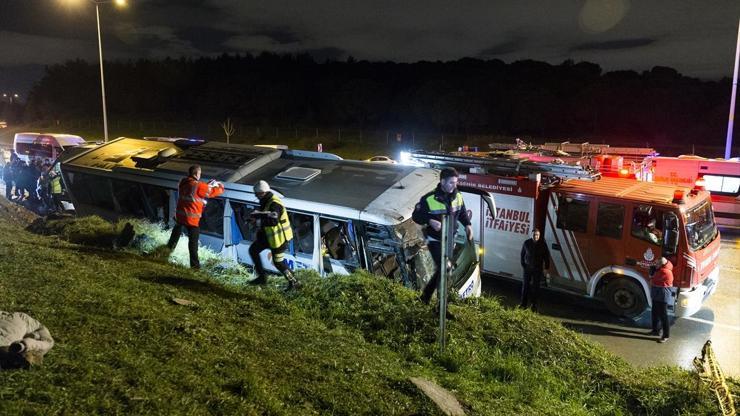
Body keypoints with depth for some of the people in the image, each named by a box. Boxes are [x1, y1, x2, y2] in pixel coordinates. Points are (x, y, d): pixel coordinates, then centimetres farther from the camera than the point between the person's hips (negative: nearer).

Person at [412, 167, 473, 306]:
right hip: (435, 240, -6)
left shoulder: (458, 197, -3)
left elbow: (462, 213, 13)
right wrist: (430, 221, -30)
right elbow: (416, 216, -13)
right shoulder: (429, 199, -20)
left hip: (449, 239, 6)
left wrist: (467, 224, -6)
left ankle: (426, 296, 38)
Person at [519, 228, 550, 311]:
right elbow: (522, 255, 7)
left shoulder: (543, 244, -5)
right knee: (525, 285, 5)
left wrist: (546, 267, -1)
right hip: (527, 268, 1)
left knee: (535, 287, 3)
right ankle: (524, 303, 15)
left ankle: (534, 304, 11)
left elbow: (546, 257, 2)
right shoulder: (527, 243, -3)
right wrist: (523, 265, 4)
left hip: (538, 269, -1)